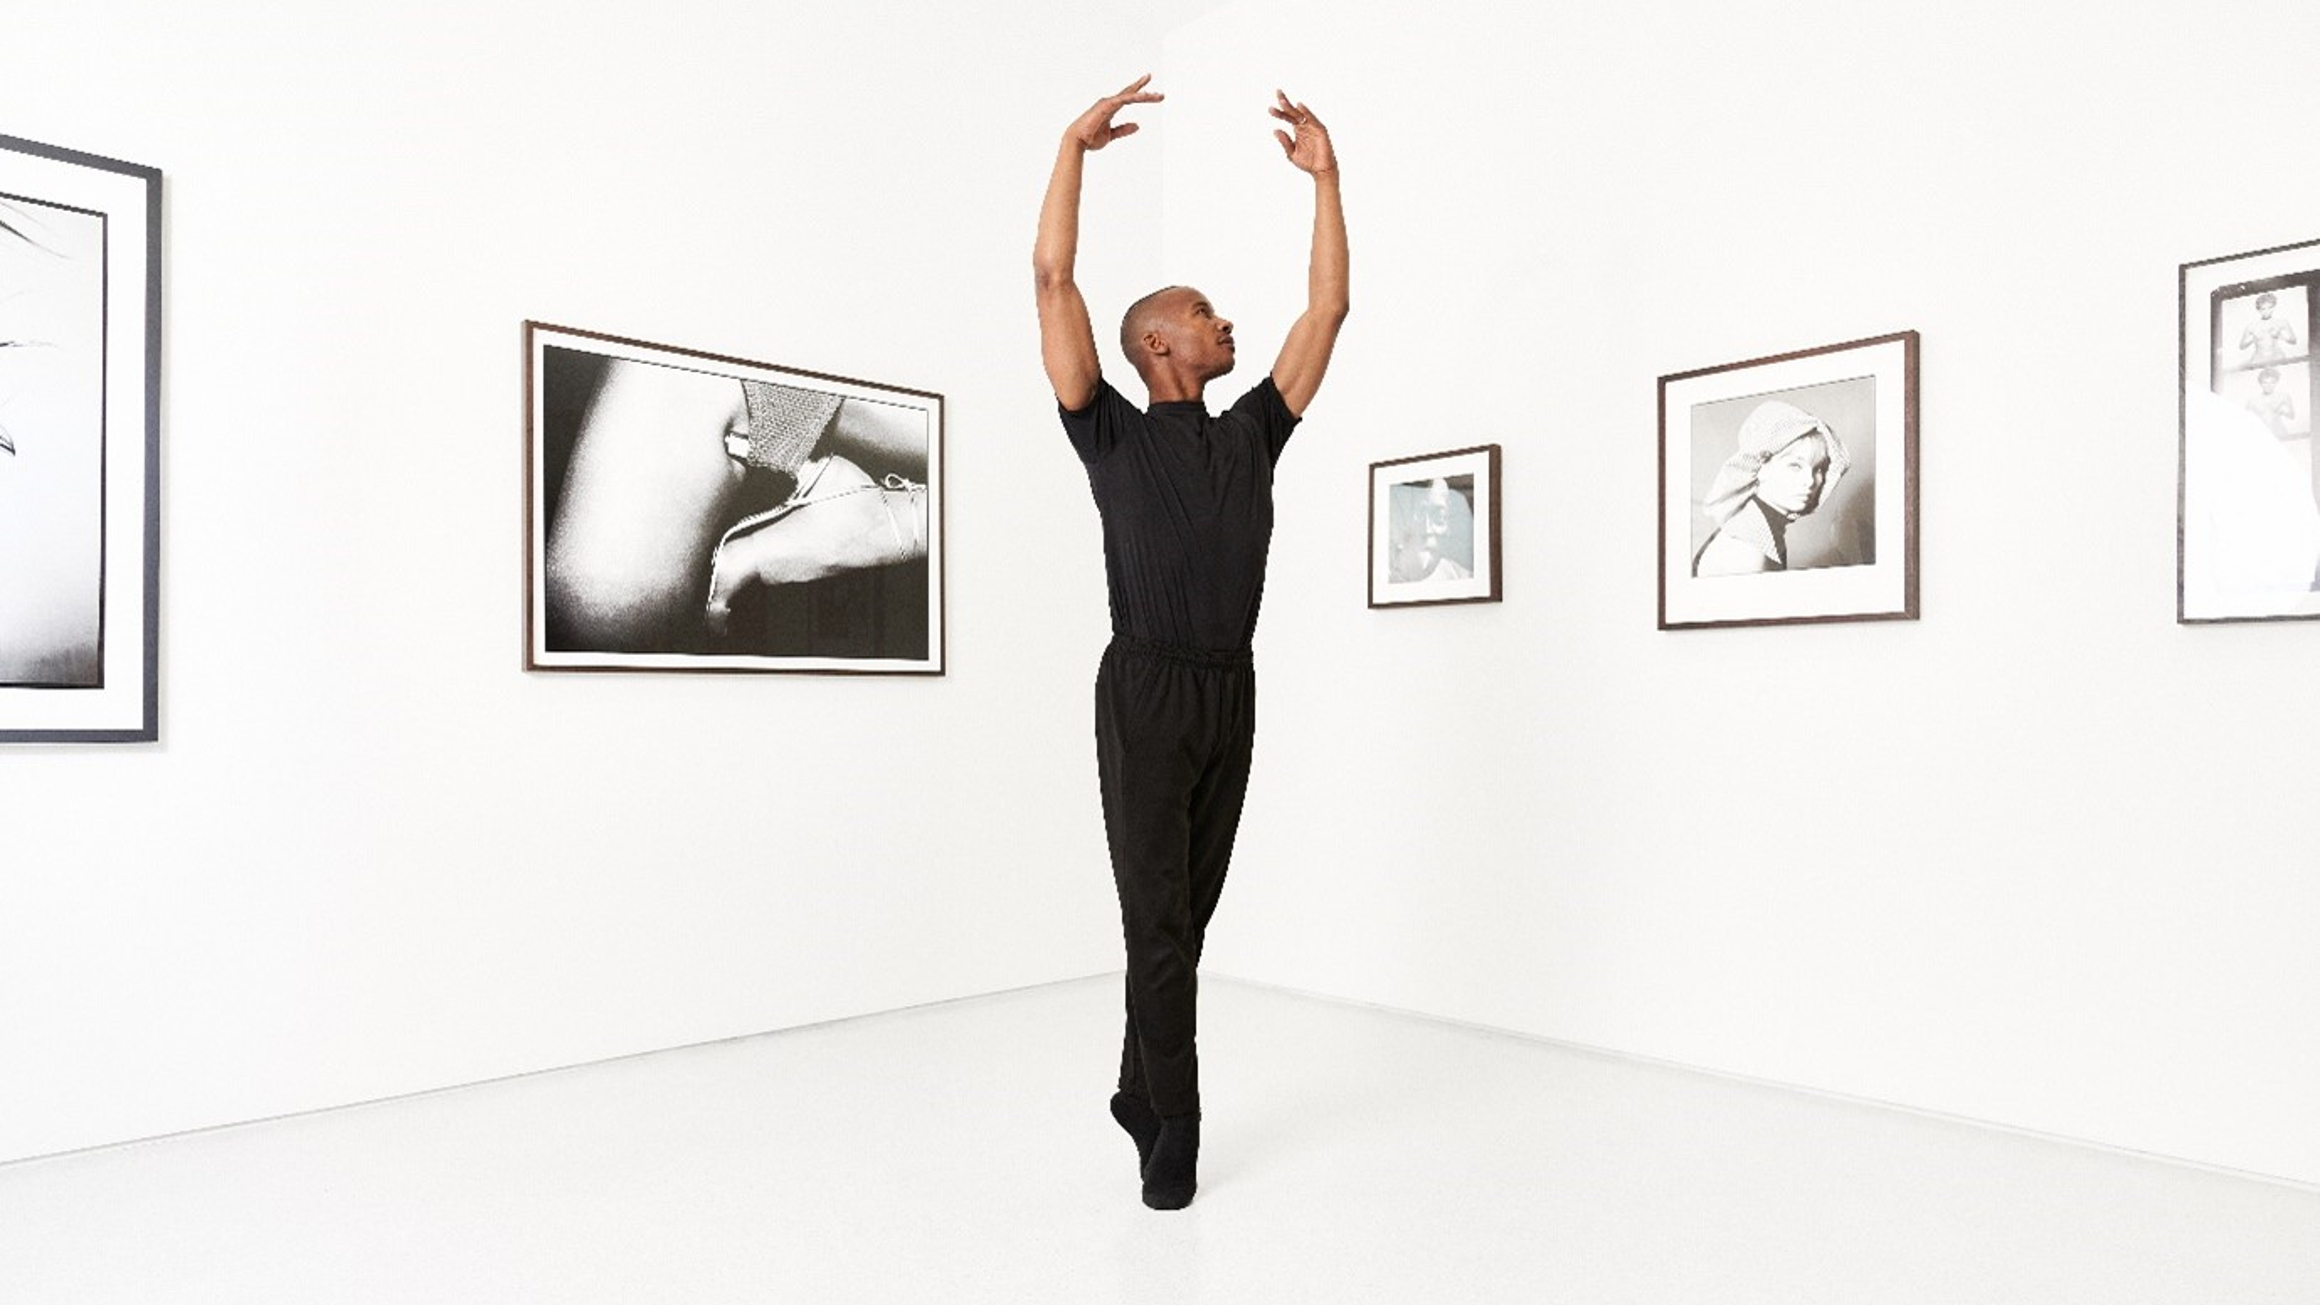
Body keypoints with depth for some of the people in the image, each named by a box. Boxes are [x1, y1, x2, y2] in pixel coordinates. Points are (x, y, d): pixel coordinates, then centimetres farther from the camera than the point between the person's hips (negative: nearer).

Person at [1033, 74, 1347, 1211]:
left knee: (1187, 914, 12)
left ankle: (1139, 1093, 27)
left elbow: (1327, 309, 17)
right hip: (1145, 690, -5)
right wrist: (1075, 146, -1)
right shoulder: (1112, 433, 3)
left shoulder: (1250, 432, 17)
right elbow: (1053, 280, -3)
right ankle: (1173, 1127, 10)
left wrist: (1324, 175, 16)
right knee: (1157, 918, -3)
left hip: (1232, 693, 5)